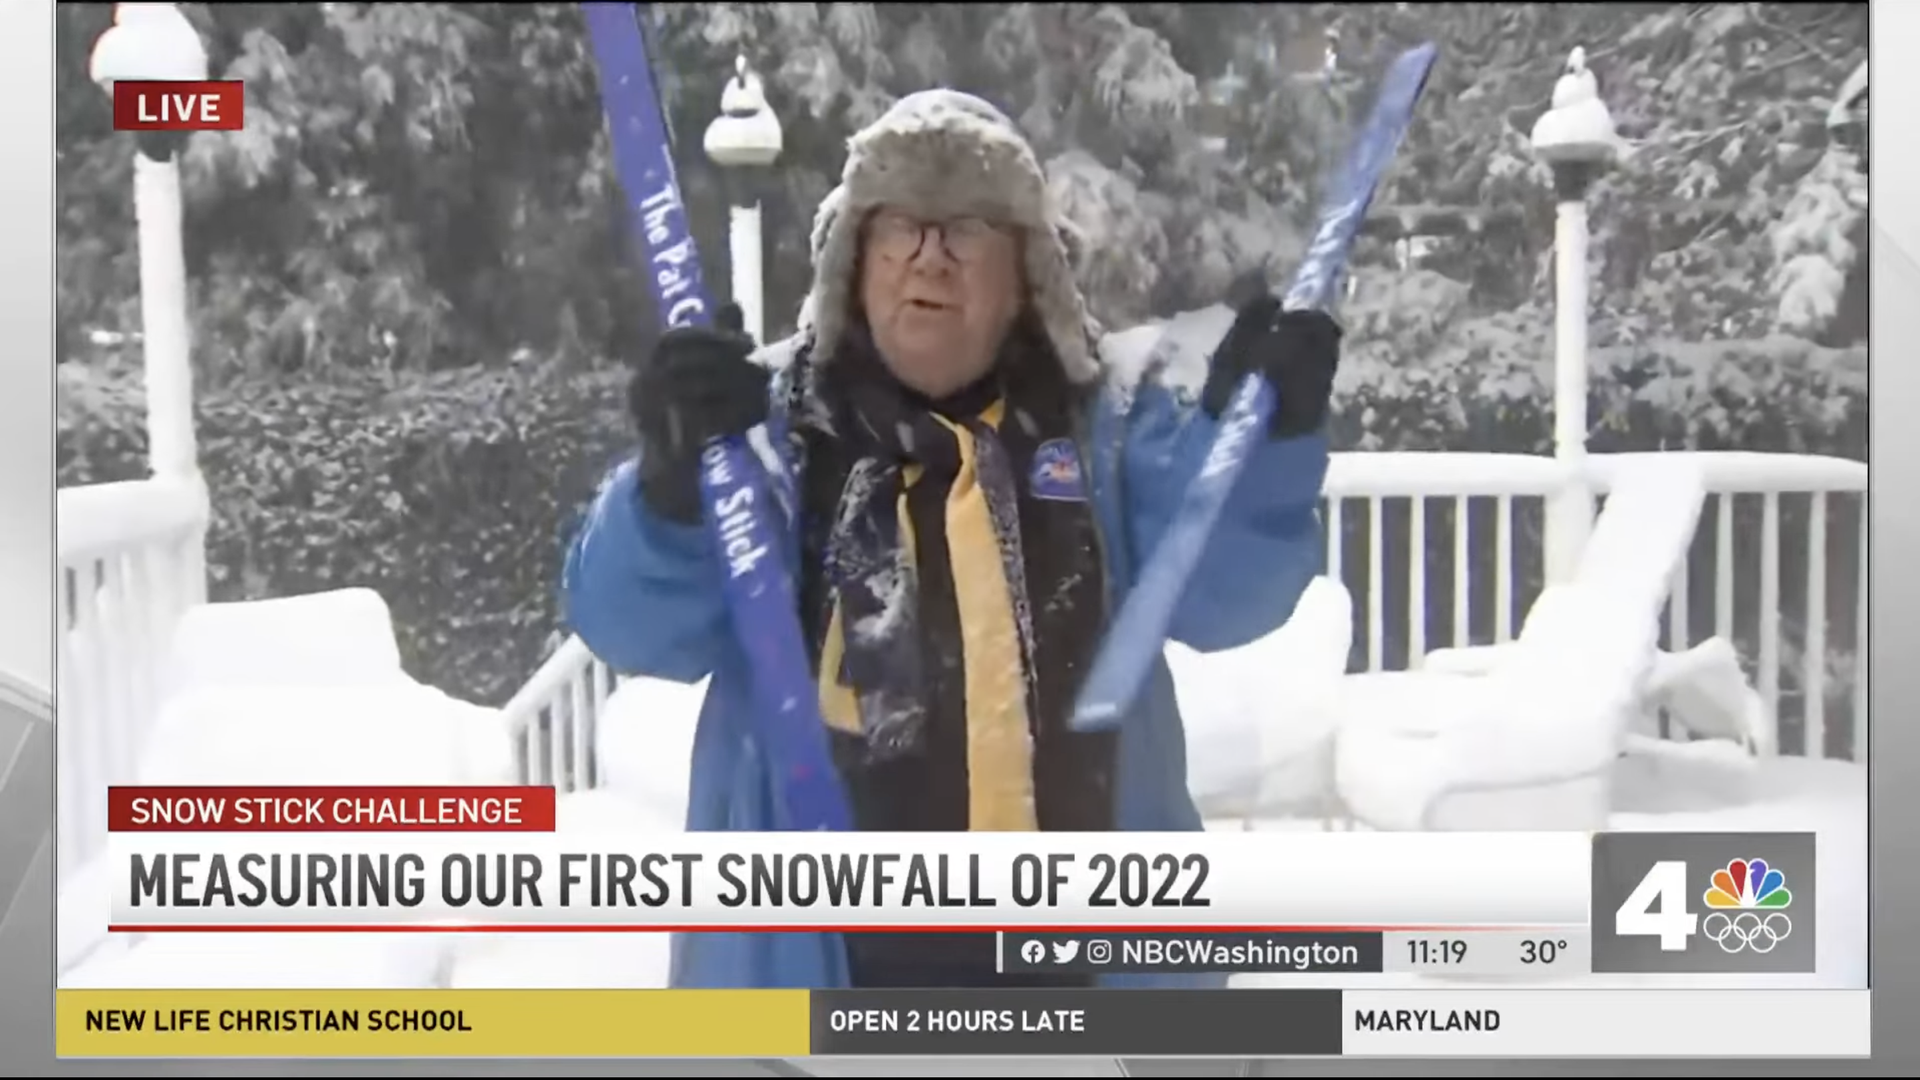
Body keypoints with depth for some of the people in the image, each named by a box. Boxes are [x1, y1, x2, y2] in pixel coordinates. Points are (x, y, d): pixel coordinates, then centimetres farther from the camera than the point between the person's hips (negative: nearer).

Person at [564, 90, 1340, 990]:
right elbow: (635, 624, -8)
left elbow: (1218, 592, -4)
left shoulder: (1106, 426, 7)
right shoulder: (769, 422, 2)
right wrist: (672, 483, -28)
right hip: (817, 961, -2)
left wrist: (1264, 438, -20)